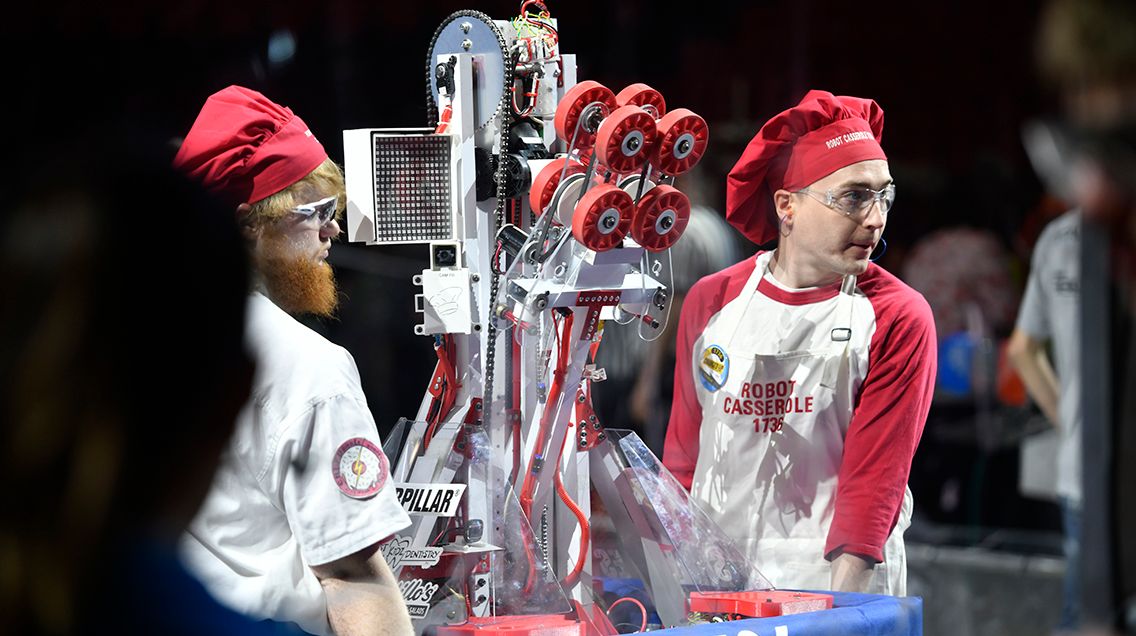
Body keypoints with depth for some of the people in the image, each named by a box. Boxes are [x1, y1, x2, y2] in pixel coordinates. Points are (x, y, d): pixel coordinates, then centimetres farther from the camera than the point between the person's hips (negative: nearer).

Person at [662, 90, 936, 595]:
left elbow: (876, 476, -10)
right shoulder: (711, 302, 6)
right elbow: (683, 455, 11)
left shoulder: (899, 319, -4)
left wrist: (841, 604, -18)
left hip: (846, 582, -3)